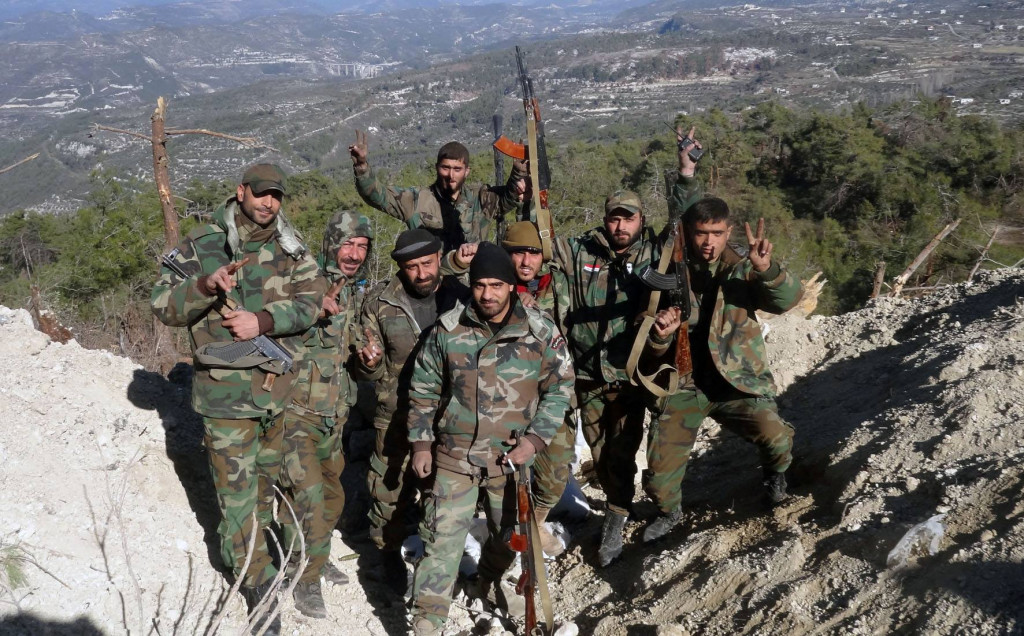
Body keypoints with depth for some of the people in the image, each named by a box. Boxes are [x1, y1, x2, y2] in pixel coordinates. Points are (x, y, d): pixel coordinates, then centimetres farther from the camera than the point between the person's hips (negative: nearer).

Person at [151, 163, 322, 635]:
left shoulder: (291, 246, 5)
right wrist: (205, 284, -24)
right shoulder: (203, 243, -4)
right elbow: (163, 306, -6)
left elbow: (310, 300, -5)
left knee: (271, 472, 18)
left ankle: (239, 542, 42)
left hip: (280, 384, 4)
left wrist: (262, 321, -19)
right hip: (225, 389, -4)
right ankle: (256, 581, 17)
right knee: (236, 486, 2)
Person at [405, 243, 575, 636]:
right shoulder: (448, 329, -6)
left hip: (511, 456, 1)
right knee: (443, 538, -4)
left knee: (508, 533, 18)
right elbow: (423, 390, 4)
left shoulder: (541, 331, -8)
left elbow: (559, 389, -1)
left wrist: (535, 440, -10)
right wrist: (421, 443, 2)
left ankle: (490, 581, 49)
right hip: (455, 454, -1)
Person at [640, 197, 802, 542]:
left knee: (775, 439, -22)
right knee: (661, 460, -5)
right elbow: (654, 344, 6)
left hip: (738, 379, -1)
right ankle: (668, 510, 28)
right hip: (684, 383, 2)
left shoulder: (743, 270, -3)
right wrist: (660, 334, -19)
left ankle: (775, 473, 15)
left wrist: (766, 268, -39)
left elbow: (787, 299, -19)